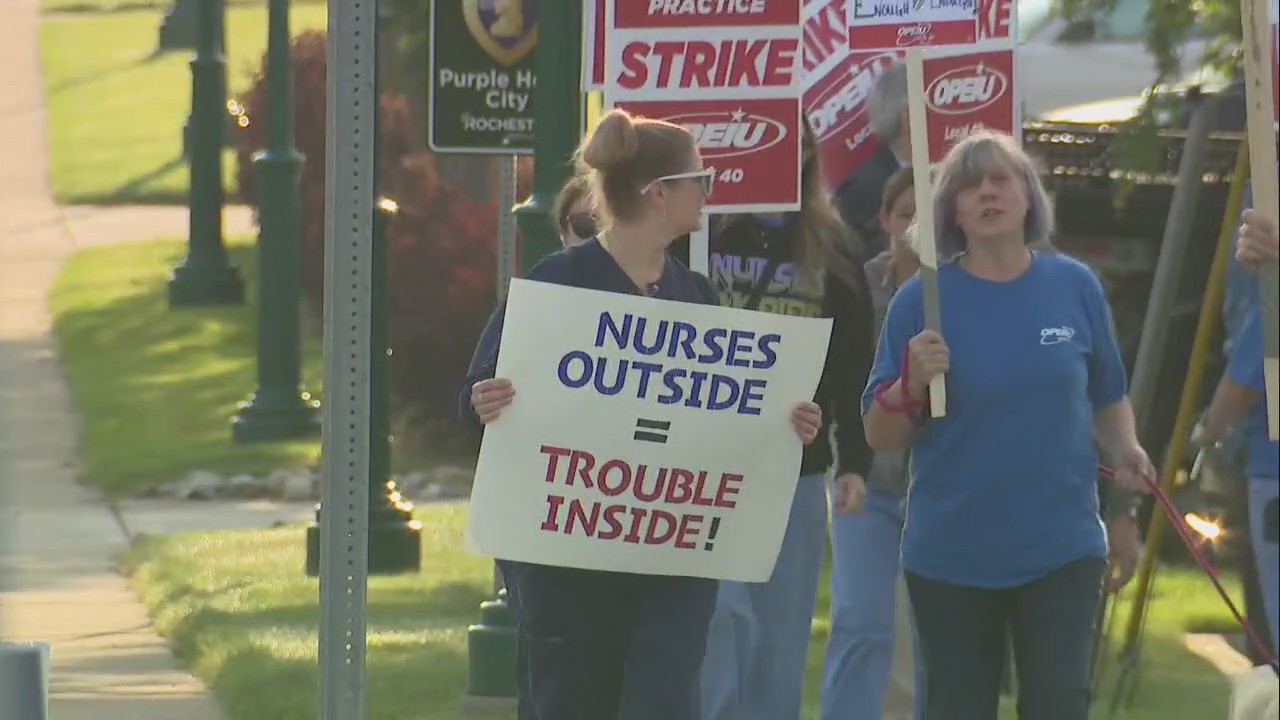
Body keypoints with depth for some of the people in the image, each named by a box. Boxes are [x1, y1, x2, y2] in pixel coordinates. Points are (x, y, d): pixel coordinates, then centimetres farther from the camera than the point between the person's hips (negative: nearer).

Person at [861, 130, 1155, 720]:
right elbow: (880, 437, -2)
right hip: (950, 554, -1)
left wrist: (1122, 450, -6)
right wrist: (914, 383, -21)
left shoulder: (1075, 287, 1)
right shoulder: (922, 300, -4)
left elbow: (1109, 399, 14)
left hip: (1062, 547, 1)